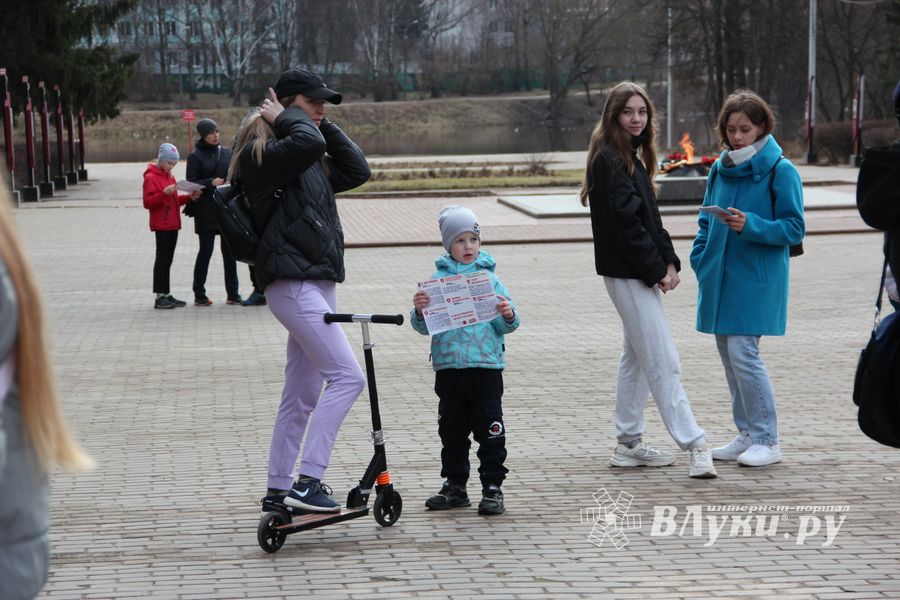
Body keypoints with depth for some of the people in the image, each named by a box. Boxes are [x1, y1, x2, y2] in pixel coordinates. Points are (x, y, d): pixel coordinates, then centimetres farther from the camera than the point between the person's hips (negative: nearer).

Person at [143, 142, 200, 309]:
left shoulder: (169, 177, 17)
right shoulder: (151, 178, -9)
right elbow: (147, 202, -15)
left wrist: (189, 197, 6)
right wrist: (164, 193, -26)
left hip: (172, 225, 8)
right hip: (161, 225, -8)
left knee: (168, 260, 10)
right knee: (162, 259, -6)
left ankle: (166, 294, 14)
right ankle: (160, 297, -4)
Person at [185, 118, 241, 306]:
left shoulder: (226, 153, 11)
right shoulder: (196, 156, -2)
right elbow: (191, 183, -6)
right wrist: (210, 183, -19)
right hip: (206, 211, -4)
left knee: (229, 250, 4)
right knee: (206, 250, -2)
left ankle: (232, 294, 10)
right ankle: (199, 294, 4)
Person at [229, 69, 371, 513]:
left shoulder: (313, 163, 21)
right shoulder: (262, 155, -9)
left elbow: (357, 171, 14)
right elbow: (307, 142, -27)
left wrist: (326, 126, 10)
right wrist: (286, 120, -8)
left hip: (318, 282, 10)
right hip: (291, 282, -10)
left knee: (302, 395, 12)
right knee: (347, 377, -18)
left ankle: (279, 490, 18)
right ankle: (306, 482, -20)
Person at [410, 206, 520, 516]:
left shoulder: (489, 278, 2)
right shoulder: (438, 279, 3)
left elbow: (505, 326, 2)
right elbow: (423, 327, 2)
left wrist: (508, 315, -19)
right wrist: (419, 310, -18)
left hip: (486, 365, -2)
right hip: (449, 366, 2)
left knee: (489, 428, 0)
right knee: (451, 429, 11)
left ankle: (493, 487, 6)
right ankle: (455, 485, 22)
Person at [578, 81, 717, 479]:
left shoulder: (632, 157, 15)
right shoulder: (608, 158, -14)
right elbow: (623, 221, -19)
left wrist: (669, 262, 4)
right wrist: (657, 270, -15)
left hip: (640, 273, 10)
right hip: (627, 273, -10)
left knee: (637, 356, 14)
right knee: (663, 362, -9)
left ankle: (629, 444, 21)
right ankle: (694, 446, -9)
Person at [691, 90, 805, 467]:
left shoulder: (780, 171, -8)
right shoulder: (720, 170, 10)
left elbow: (794, 229, -10)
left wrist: (751, 225, -23)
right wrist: (700, 260, 6)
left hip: (757, 278, -7)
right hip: (720, 277, 7)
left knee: (743, 354, -11)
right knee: (729, 355, 10)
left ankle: (767, 441, -2)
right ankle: (746, 435, 21)